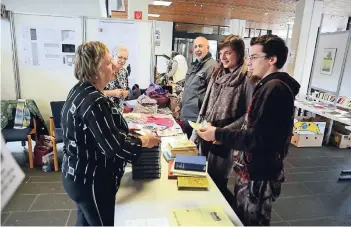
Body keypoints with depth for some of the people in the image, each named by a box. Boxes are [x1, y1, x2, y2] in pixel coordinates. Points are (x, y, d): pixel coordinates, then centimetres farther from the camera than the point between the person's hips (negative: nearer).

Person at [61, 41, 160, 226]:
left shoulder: (80, 91, 3)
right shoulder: (94, 101, -28)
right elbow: (113, 146, -28)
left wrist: (125, 130, 8)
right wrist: (143, 141, -14)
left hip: (79, 175, 9)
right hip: (91, 181, -9)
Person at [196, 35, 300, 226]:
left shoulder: (275, 88, -21)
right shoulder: (268, 86, 11)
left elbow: (258, 138, -25)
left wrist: (218, 134, -20)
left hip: (259, 175, -9)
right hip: (253, 170, 9)